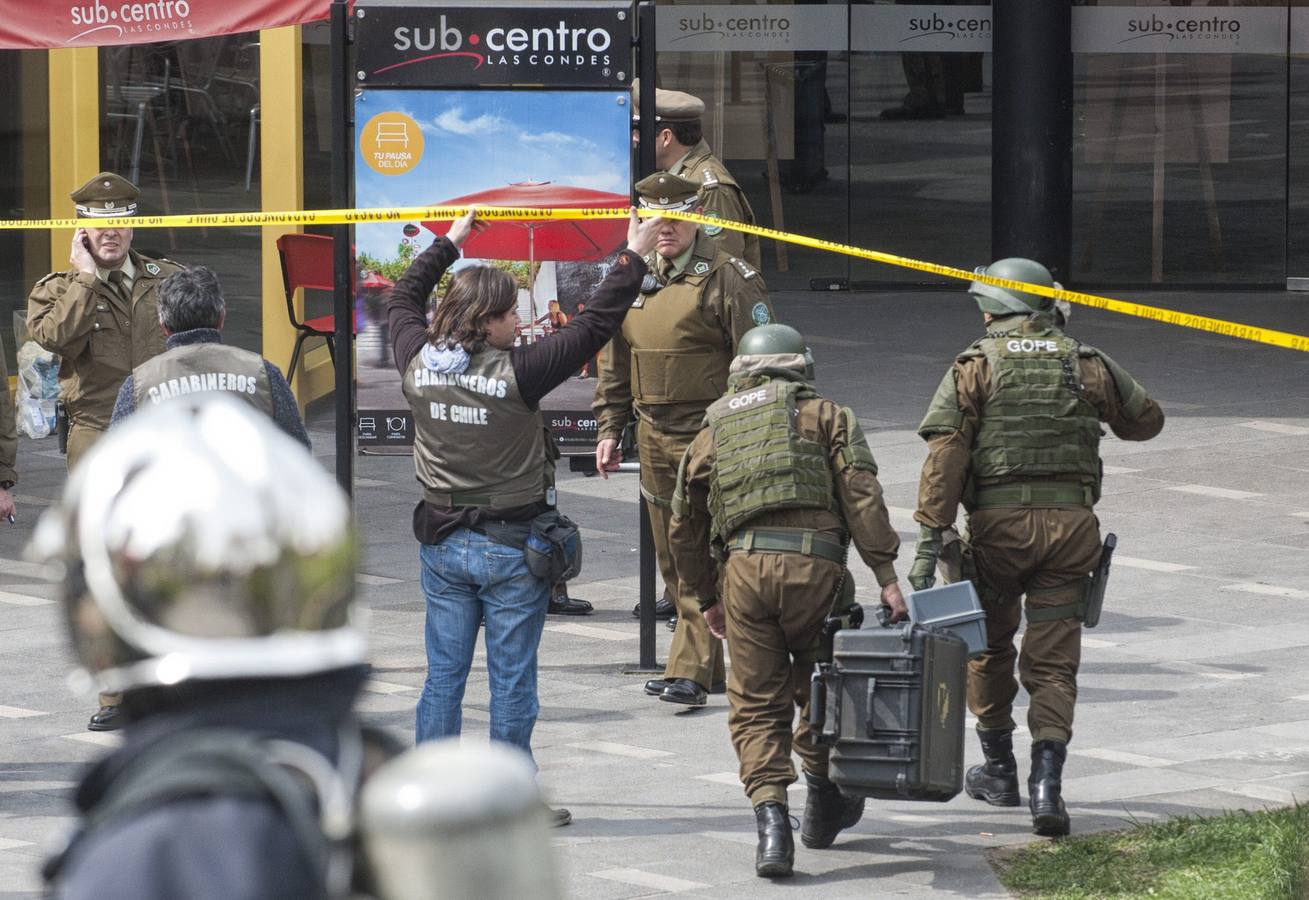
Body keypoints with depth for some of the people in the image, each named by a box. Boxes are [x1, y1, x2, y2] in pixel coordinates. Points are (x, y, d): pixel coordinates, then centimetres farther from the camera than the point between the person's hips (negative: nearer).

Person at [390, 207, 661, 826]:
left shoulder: (419, 363, -5)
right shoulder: (516, 374, -19)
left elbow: (403, 301, 17)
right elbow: (594, 326, -13)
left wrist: (450, 243, 27)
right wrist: (633, 257, -4)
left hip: (443, 543, 5)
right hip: (510, 549, -5)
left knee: (443, 675, 10)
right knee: (512, 680, 3)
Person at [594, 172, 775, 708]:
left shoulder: (727, 279, -10)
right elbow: (615, 363, 20)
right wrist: (608, 429, 15)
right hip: (653, 437, 7)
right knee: (672, 561, 11)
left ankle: (689, 672, -12)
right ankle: (708, 665, 21)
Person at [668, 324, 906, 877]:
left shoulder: (713, 432, 23)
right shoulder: (826, 417, 15)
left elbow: (684, 528, 25)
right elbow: (863, 498, 1)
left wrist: (705, 599, 36)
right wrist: (886, 577, -3)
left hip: (744, 565, 1)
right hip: (814, 563, -1)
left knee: (756, 706, 6)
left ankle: (771, 818, -11)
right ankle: (823, 806, 31)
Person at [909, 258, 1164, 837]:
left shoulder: (976, 365, 0)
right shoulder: (1088, 366, 8)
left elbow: (945, 454, -9)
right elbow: (1147, 419, 21)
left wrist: (929, 538, -11)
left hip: (997, 522, -2)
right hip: (1071, 522, 2)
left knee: (988, 645, 20)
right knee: (1052, 661, 3)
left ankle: (999, 770, 29)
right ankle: (1046, 782, -14)